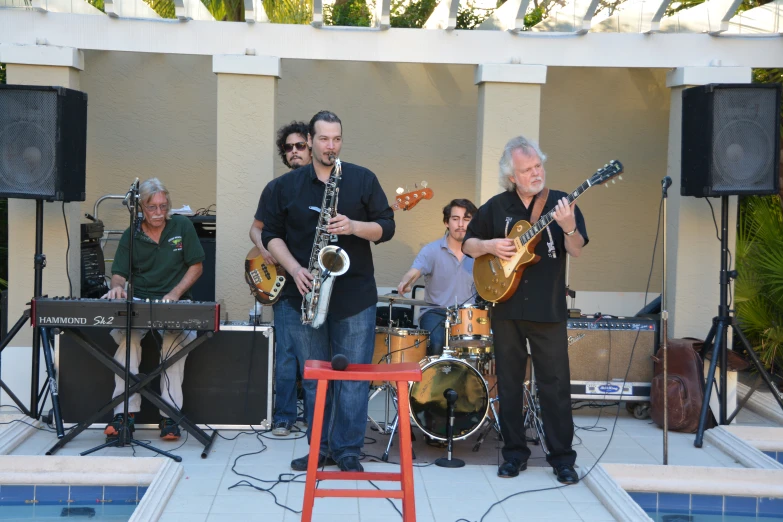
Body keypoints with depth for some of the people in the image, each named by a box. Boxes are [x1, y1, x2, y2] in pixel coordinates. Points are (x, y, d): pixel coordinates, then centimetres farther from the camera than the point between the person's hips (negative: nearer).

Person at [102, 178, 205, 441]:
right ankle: (125, 413, -30)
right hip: (138, 302, 1)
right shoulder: (131, 236, 9)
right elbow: (119, 273, 6)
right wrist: (117, 286, -19)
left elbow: (196, 266, 5)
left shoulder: (182, 226, 6)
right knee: (126, 335, -32)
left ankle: (170, 415, -28)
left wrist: (175, 293, -11)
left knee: (177, 336, -34)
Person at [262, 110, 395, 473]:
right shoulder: (287, 185, 7)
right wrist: (295, 269, -8)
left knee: (353, 377, 0)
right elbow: (271, 235, 8)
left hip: (354, 295, -1)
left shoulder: (363, 180, 4)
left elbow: (386, 227, 3)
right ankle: (320, 449, 18)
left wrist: (354, 227, -17)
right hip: (303, 295, 2)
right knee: (313, 377, 8)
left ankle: (348, 451, 9)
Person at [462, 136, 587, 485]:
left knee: (555, 383, -1)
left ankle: (562, 457, 7)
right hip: (507, 308, 2)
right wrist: (490, 245, -7)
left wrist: (569, 228, -30)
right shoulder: (497, 206, 6)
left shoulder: (559, 203, 1)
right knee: (509, 382, 8)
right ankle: (515, 452, 19)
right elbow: (468, 244, 13)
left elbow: (576, 250, -10)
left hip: (548, 310, -2)